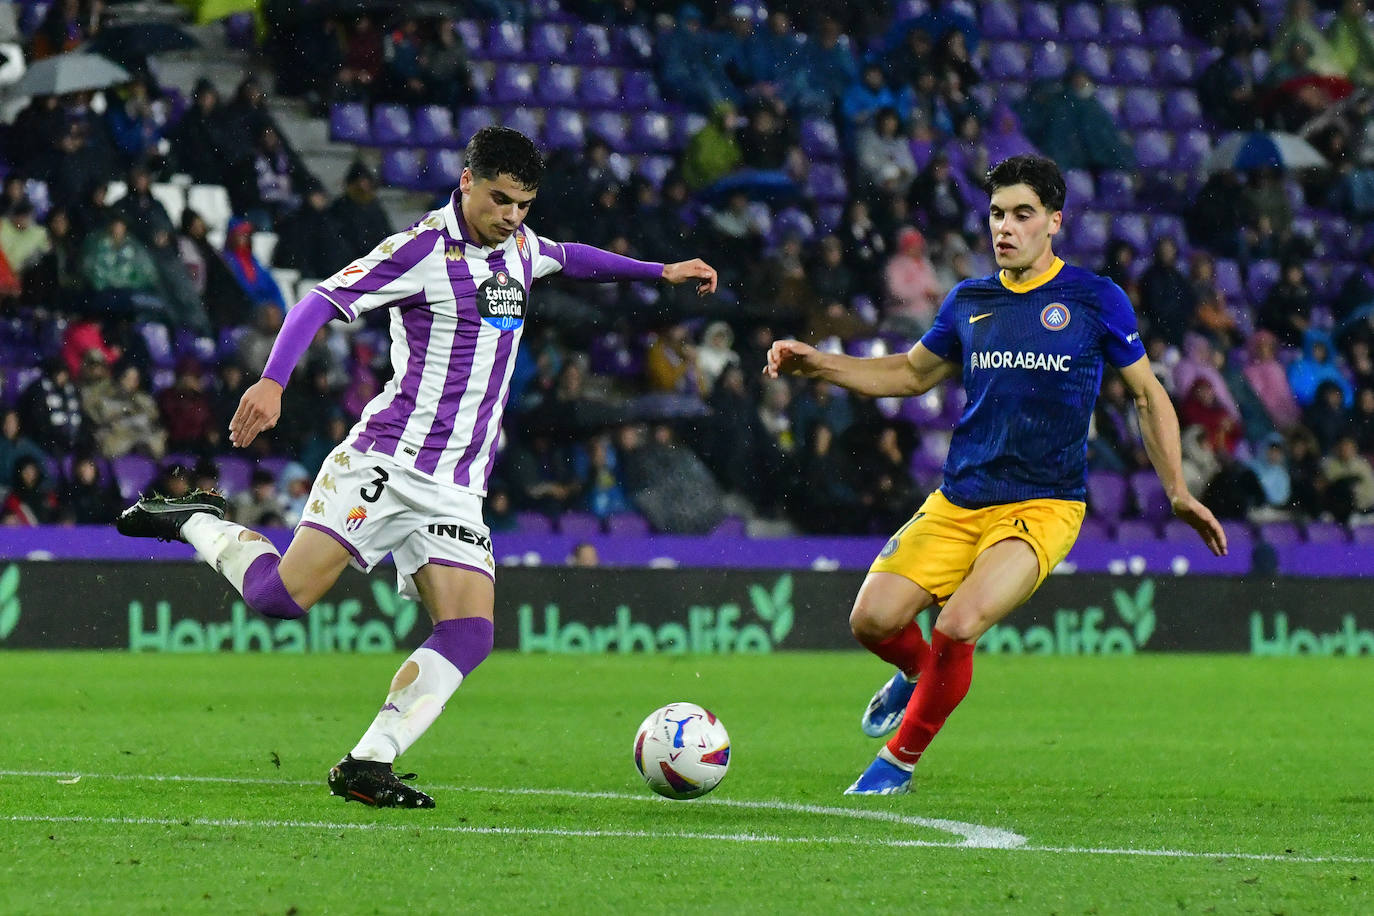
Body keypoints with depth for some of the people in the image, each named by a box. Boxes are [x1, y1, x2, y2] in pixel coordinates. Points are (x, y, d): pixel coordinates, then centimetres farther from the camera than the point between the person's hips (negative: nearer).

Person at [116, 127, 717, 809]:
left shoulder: (518, 245, 15)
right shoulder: (422, 248, -8)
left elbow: (567, 258, 40)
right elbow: (321, 302, -14)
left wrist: (659, 272, 40)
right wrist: (272, 381, -28)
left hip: (457, 490, 6)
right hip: (385, 461, -6)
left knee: (468, 635, -12)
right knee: (281, 596, -16)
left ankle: (367, 766, -8)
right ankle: (198, 522, 13)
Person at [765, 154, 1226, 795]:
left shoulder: (1095, 299, -1)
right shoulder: (968, 302, 10)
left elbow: (1148, 395, 8)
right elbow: (911, 374, 24)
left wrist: (1177, 492, 2)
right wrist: (818, 364, 12)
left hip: (1042, 507, -4)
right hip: (956, 503, 4)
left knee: (958, 627, -25)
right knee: (873, 619, -12)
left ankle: (900, 760, -1)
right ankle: (920, 672, 26)